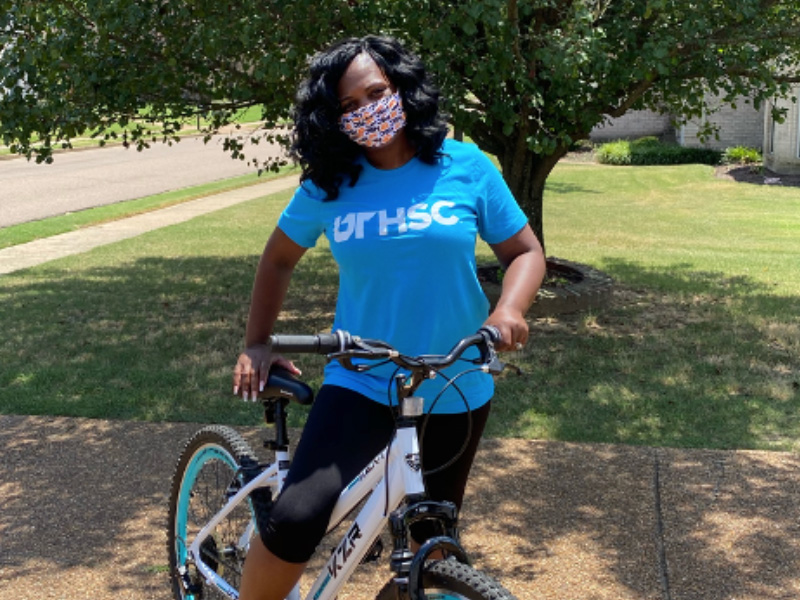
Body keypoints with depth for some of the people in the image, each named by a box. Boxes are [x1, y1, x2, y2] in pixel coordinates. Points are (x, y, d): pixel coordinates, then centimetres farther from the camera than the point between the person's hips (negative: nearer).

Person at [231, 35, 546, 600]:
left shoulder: (466, 167, -5)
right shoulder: (328, 186, -4)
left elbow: (526, 251, -1)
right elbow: (279, 259, 11)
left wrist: (509, 309, -21)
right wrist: (257, 344, 6)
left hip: (455, 389, 1)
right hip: (360, 384, -1)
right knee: (295, 520, -22)